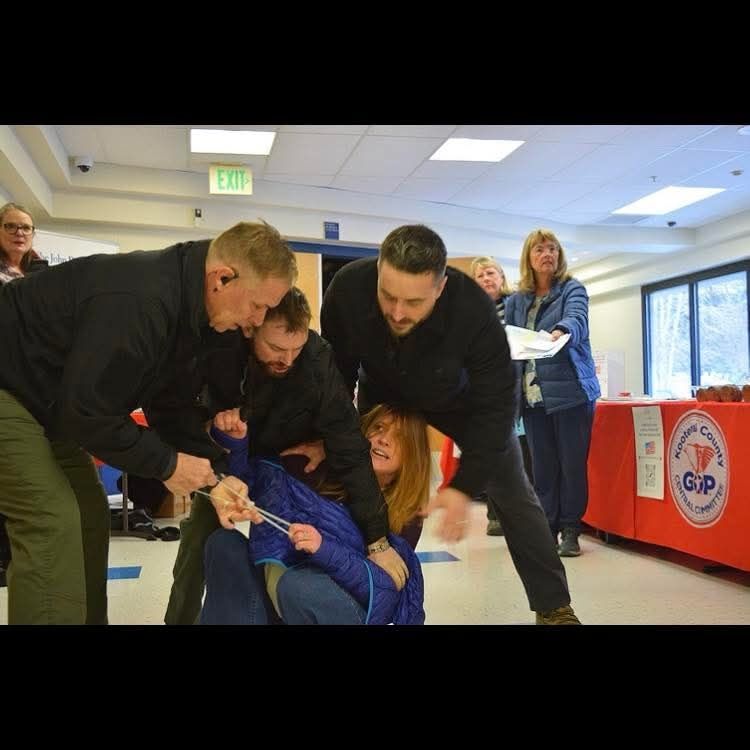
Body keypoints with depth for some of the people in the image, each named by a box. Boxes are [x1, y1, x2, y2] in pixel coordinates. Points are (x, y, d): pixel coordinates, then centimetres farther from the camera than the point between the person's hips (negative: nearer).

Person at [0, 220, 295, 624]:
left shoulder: (187, 302, -3)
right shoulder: (139, 303, -34)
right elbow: (86, 413, -30)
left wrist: (213, 472, -6)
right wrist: (167, 463, -21)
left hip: (52, 394, 10)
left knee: (89, 516, 10)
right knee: (53, 523, -15)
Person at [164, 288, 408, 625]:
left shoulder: (319, 361, -34)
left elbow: (350, 450, -31)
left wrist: (377, 539, -30)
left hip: (289, 460, 0)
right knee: (198, 540, -3)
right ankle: (181, 618, 21)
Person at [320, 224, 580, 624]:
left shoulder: (474, 311, -41)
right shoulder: (347, 288, -34)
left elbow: (494, 406, -31)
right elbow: (334, 373, -16)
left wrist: (464, 486, -35)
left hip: (462, 398, -1)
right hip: (384, 395, 2)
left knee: (513, 496, 2)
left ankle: (553, 607, 19)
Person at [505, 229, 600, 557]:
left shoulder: (572, 289, 0)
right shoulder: (517, 300, 12)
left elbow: (576, 318, -20)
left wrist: (560, 331, -43)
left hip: (571, 390, -3)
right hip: (533, 395, 4)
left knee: (572, 463, 2)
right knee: (542, 465, 7)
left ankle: (570, 530, 14)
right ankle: (547, 528, 18)